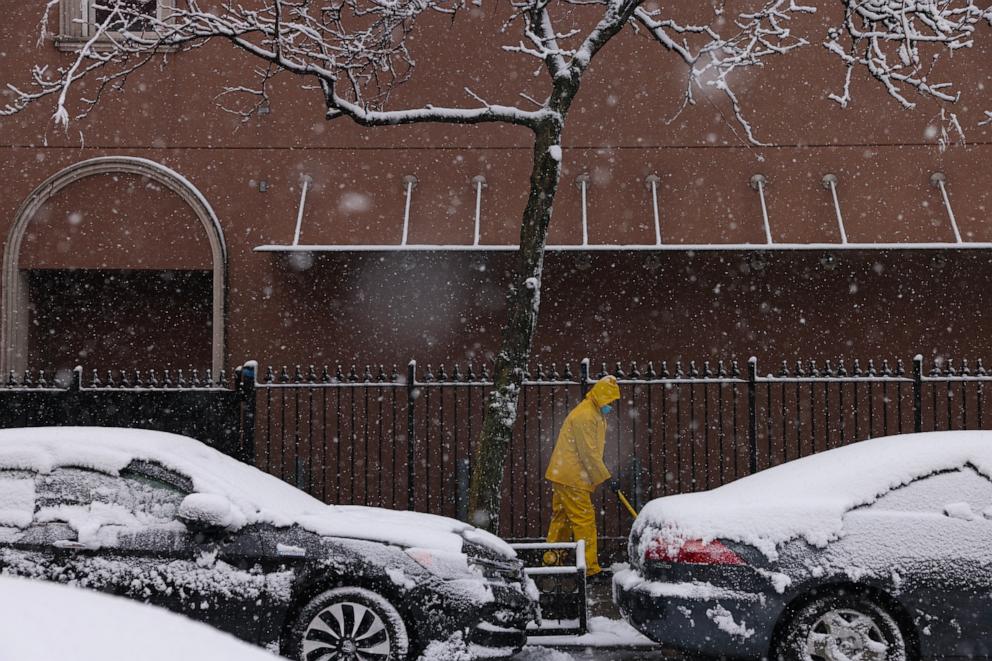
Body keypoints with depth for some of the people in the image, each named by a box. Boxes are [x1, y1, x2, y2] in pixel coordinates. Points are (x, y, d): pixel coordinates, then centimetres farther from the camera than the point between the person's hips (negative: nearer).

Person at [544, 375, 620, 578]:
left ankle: (552, 560, 22)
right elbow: (588, 453, -21)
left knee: (562, 517, 15)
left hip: (564, 475, 11)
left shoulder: (596, 414, 15)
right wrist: (607, 478, -17)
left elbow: (593, 450, 22)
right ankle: (590, 567, -8)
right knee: (585, 520, -9)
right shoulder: (584, 416, -19)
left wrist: (603, 476, 18)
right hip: (571, 477, -11)